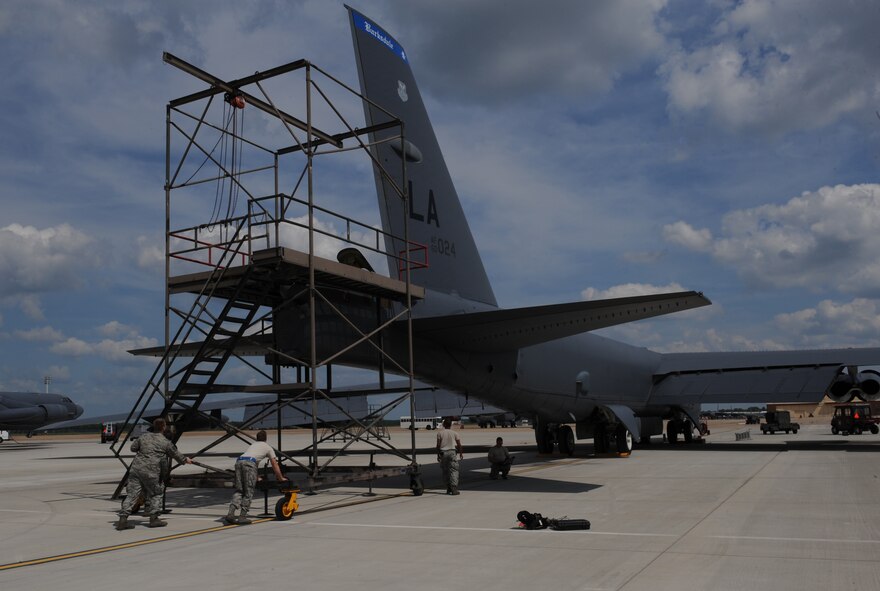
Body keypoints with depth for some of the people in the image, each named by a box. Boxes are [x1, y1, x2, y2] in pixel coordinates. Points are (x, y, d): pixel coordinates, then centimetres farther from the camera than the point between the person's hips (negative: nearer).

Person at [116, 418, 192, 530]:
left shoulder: (144, 437, 11)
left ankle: (123, 519, 0)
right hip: (151, 471, -4)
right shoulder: (166, 442, 1)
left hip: (136, 468, 4)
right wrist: (185, 459, 33)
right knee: (156, 494, 13)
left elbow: (133, 448, 22)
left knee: (132, 494, 5)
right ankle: (154, 518, 12)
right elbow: (175, 454, 15)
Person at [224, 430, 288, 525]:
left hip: (238, 461, 5)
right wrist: (281, 478, 36)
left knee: (239, 490, 9)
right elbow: (275, 465, 24)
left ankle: (230, 514, -4)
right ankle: (242, 517, -2)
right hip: (249, 463, -5)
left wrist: (256, 477, 59)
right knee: (249, 492, 2)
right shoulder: (268, 447, 23)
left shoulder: (253, 444, 38)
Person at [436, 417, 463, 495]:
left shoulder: (440, 433, 0)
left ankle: (448, 488, 13)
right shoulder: (454, 433, 2)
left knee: (445, 471, 10)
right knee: (454, 470, -2)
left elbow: (438, 445, -3)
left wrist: (438, 455, 4)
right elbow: (459, 444, 4)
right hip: (452, 452, -1)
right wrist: (461, 453, 15)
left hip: (443, 452, 1)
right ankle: (454, 488, -12)